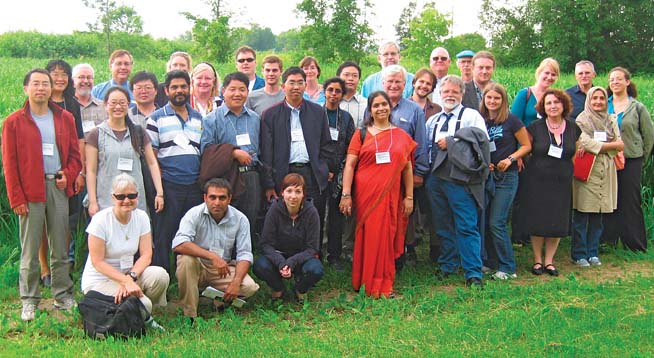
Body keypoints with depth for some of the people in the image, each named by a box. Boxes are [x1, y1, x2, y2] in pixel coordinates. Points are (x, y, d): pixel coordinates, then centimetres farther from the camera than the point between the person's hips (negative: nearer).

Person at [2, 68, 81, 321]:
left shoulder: (65, 118, 11)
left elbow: (75, 153, 14)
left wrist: (68, 176, -5)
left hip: (58, 187, 3)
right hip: (30, 191, -2)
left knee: (60, 248, 8)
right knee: (30, 250, 1)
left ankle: (63, 296, 17)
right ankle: (29, 302, 9)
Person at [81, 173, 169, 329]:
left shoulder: (141, 217, -1)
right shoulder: (101, 220, -16)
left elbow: (146, 255, -6)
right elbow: (98, 262, -16)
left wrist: (130, 277, -24)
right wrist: (126, 281, -26)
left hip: (128, 274, 5)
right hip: (99, 280, -5)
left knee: (160, 275, -25)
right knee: (142, 303, -29)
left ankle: (145, 317, 1)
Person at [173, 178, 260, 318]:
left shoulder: (240, 219, -5)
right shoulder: (194, 214, -13)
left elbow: (244, 254, -6)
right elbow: (178, 244, -29)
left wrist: (236, 282, -23)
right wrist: (212, 256, -36)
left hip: (225, 269, 2)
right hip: (197, 267, -2)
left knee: (250, 287, -23)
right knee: (186, 259, -35)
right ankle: (189, 314, -21)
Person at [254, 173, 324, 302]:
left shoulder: (311, 212, -16)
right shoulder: (275, 209, -15)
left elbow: (311, 248, -14)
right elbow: (266, 244, -14)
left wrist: (291, 262, -30)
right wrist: (280, 262, -32)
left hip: (302, 257, -1)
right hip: (278, 255, 1)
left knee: (315, 270, -33)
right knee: (259, 266, -30)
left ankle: (300, 290, 5)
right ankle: (278, 288, 6)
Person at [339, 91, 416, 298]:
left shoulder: (401, 136, 10)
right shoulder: (361, 134, 5)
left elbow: (407, 168, 11)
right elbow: (350, 164, -1)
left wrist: (409, 197, 6)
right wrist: (346, 194, -9)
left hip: (391, 195, 2)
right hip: (366, 194, -2)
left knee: (387, 238, 5)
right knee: (369, 237, -1)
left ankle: (384, 285, 16)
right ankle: (369, 284, 10)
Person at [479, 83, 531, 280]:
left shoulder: (511, 120, -7)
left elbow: (526, 146, -3)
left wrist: (510, 159, -16)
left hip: (506, 176, -5)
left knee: (497, 223, -9)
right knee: (484, 221, 6)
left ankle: (508, 268, 1)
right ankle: (490, 263, 18)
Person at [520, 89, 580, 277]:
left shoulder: (573, 128, 4)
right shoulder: (535, 127, -3)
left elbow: (575, 154, 16)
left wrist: (566, 170, 7)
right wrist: (521, 162, -7)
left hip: (562, 183, 2)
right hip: (537, 182, -2)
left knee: (558, 223, 3)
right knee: (537, 222, 1)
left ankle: (549, 261, 17)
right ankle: (537, 260, 15)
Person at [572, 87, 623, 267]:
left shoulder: (611, 120, 14)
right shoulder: (582, 120, 0)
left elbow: (620, 145, 3)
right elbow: (585, 143, -13)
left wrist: (594, 147, -9)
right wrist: (611, 145, -6)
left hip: (606, 173, 4)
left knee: (598, 217, 8)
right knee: (581, 216, -2)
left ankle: (593, 253, 17)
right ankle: (579, 254, 6)